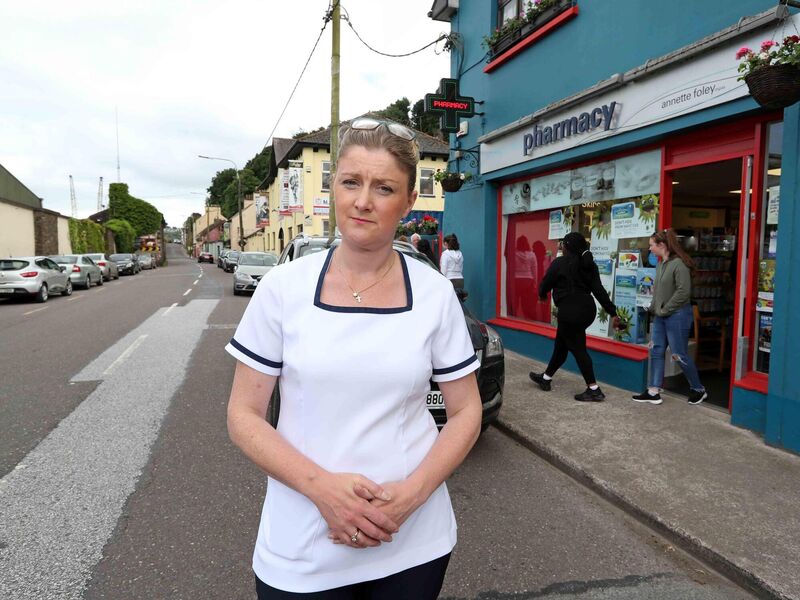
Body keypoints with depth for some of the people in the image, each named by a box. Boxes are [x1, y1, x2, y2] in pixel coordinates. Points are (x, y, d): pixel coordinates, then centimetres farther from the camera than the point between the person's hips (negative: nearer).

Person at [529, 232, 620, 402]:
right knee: (561, 343, 19)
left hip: (571, 311, -8)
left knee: (577, 348, -1)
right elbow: (599, 290, 4)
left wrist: (542, 294, 23)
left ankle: (594, 390, 1)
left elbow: (545, 283, 0)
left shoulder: (560, 263, -9)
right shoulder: (589, 264, 10)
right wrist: (612, 312, 2)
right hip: (587, 308, 8)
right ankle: (546, 377, 33)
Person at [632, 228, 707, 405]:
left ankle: (698, 390, 22)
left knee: (679, 354, 1)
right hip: (660, 316, 8)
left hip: (677, 315, -8)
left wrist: (665, 310, -16)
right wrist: (654, 308, 5)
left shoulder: (679, 264, -16)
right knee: (656, 351, 7)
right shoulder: (661, 264, 9)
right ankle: (653, 392, 12)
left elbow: (684, 292, -21)